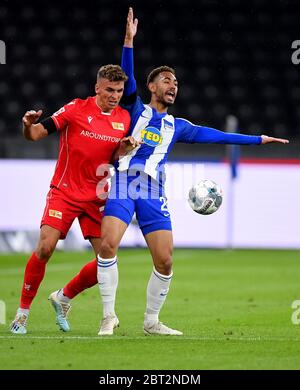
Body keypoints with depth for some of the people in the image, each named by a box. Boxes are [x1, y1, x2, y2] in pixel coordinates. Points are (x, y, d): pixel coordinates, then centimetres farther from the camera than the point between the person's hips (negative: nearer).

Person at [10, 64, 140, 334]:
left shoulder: (124, 118, 5)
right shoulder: (76, 109, -7)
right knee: (45, 248, -18)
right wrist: (29, 125, -31)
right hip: (64, 191, -4)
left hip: (97, 197, 4)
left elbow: (115, 158, 12)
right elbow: (36, 134, -8)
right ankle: (23, 311, -4)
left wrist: (126, 148, -10)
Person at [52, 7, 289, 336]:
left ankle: (151, 322, 12)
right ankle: (109, 316, -12)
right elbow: (127, 79, -2)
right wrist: (129, 40, -15)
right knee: (108, 245, -22)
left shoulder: (177, 126, 21)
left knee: (164, 262, -5)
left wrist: (259, 139, 21)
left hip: (153, 194, 3)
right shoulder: (136, 110, 13)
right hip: (123, 186, -3)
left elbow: (214, 136, 22)